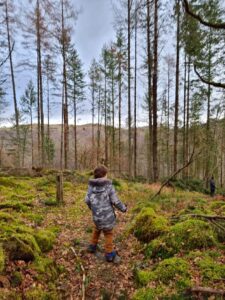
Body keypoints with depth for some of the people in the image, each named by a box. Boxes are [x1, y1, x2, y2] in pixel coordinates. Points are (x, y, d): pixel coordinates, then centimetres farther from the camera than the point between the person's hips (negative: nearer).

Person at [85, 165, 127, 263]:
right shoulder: (108, 186, -15)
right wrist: (123, 208, 6)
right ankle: (109, 254, 23)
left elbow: (87, 200, -2)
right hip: (107, 214, -4)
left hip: (96, 214, 4)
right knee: (108, 233, 14)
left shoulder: (91, 185, -5)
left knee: (97, 229, 29)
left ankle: (92, 246, 41)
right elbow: (115, 201, -12)